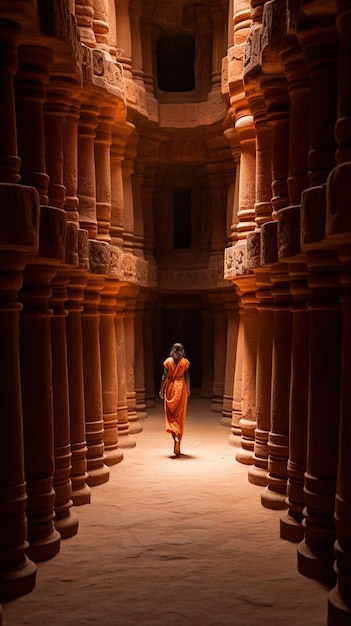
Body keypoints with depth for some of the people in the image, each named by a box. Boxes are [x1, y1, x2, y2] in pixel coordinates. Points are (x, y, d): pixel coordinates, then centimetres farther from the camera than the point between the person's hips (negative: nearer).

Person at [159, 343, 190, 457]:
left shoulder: (168, 361, -3)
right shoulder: (185, 362, -2)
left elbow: (164, 376, -5)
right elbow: (187, 377, -2)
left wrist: (161, 390, 1)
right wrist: (188, 389, 8)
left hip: (170, 387, -1)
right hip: (181, 388, 1)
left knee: (170, 414, 7)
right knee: (180, 415, 7)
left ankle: (175, 437, -18)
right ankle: (178, 446, 9)